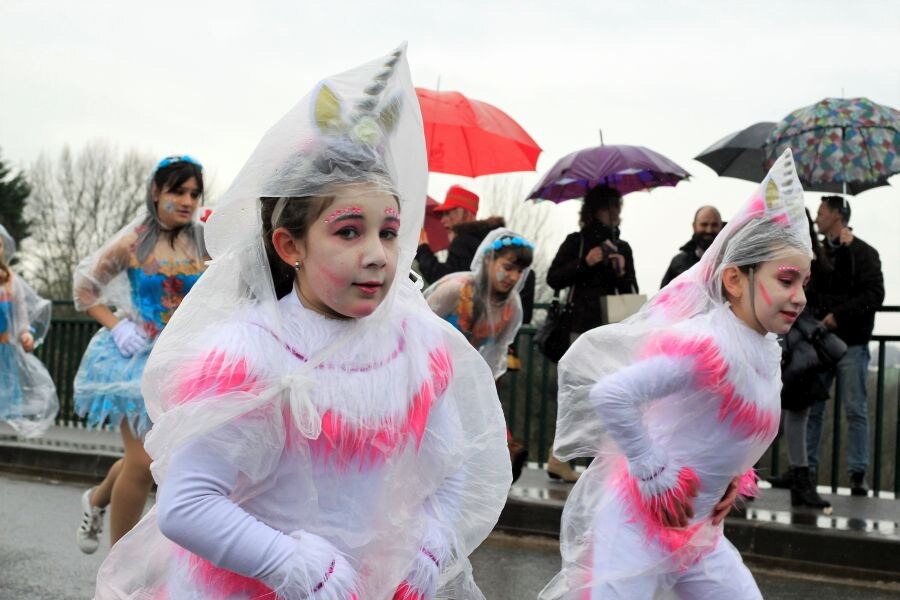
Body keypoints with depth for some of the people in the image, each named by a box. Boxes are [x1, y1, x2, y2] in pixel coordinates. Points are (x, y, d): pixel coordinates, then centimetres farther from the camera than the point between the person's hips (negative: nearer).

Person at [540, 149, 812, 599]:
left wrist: (734, 474, 7)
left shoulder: (767, 352, 3)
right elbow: (610, 395, -34)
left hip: (695, 529, 9)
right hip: (636, 524, -9)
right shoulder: (708, 344, -26)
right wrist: (654, 476, -24)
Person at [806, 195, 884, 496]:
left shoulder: (864, 254, -2)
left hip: (851, 344, -5)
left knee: (855, 410, -2)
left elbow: (874, 295, -12)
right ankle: (805, 469, 9)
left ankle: (858, 475, 0)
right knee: (810, 408, 4)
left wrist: (839, 315, -18)